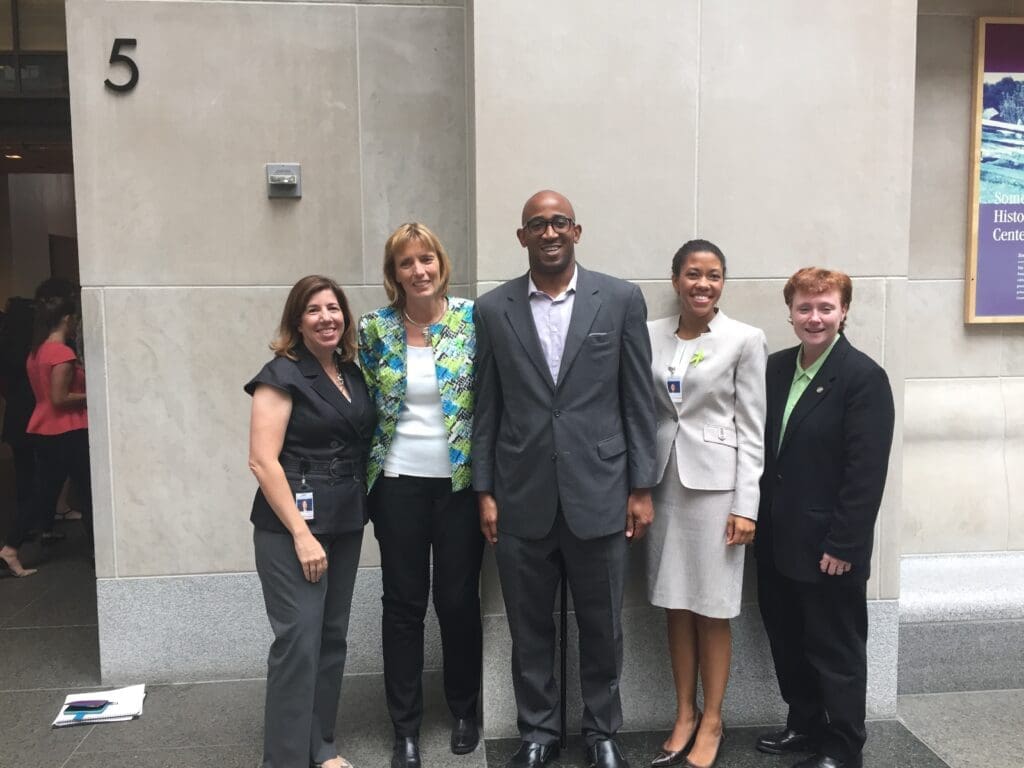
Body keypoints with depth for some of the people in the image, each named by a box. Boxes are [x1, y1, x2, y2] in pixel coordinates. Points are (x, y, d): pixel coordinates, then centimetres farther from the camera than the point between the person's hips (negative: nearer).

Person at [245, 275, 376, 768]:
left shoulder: (353, 374, 10)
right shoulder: (282, 375, -10)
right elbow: (262, 460, -16)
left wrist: (358, 512, 7)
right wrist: (301, 534, -19)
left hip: (346, 524, 7)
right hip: (292, 526, -7)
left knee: (332, 638, 13)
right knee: (298, 642, -4)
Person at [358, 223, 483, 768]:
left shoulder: (474, 319, -4)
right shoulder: (374, 329, -1)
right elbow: (366, 406, 7)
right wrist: (368, 478, 4)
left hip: (461, 482, -1)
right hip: (399, 483, 1)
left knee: (459, 599, 10)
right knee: (403, 603, 8)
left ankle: (464, 712, 31)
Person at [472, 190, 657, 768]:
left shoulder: (621, 299, -1)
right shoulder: (493, 309, 3)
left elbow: (639, 400, 1)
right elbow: (487, 408, 5)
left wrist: (642, 488, -1)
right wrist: (484, 491, 3)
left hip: (599, 493, -1)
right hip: (521, 498, 1)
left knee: (602, 626, 12)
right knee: (530, 627, 13)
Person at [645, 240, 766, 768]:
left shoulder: (745, 340, -4)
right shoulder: (650, 335, 5)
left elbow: (752, 429, -5)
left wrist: (747, 505, -10)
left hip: (715, 483, -3)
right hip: (664, 481, 4)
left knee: (711, 610, 5)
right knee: (675, 606, 11)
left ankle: (711, 723, 22)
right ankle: (684, 716, 26)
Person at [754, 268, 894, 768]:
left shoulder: (864, 377, -13)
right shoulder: (775, 368, 6)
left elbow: (867, 472, -17)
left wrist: (843, 545, -18)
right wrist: (760, 520, 6)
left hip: (828, 545, -6)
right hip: (778, 540, 7)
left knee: (836, 649, 9)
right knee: (787, 641, 18)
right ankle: (804, 725, 37)